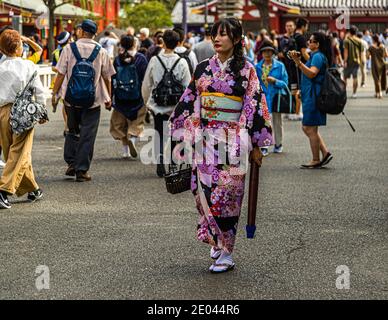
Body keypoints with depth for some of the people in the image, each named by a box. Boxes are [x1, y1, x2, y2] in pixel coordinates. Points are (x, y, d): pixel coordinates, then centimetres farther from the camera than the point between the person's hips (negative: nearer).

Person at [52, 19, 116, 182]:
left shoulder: (69, 49, -4)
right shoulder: (101, 52, -1)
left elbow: (61, 74, -5)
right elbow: (107, 77, 4)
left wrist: (55, 93, 3)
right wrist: (108, 98, 14)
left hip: (71, 98, 1)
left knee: (72, 131, 19)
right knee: (87, 135, 3)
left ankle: (71, 163, 11)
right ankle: (82, 170, 1)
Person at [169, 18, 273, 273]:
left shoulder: (246, 70, -2)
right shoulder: (203, 68, 8)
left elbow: (254, 106, -3)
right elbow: (188, 102, 12)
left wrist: (256, 145, -5)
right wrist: (176, 134, 11)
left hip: (233, 141, -4)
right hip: (205, 138, 4)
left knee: (226, 192, -4)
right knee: (205, 190, 3)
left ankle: (226, 252, 2)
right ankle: (217, 240, 23)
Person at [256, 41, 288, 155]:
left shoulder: (280, 66, -1)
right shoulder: (258, 67, 4)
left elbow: (285, 83, -3)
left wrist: (274, 81, -19)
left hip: (276, 96, 0)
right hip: (263, 97, 0)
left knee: (277, 122, 13)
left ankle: (278, 145, 28)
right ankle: (263, 146, -5)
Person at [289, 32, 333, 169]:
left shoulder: (318, 56, -14)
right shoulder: (315, 55, 19)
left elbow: (311, 73, -28)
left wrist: (299, 62, -33)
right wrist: (298, 61, 18)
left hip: (313, 96, -11)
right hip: (309, 96, 11)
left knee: (310, 129, -5)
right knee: (307, 128, 15)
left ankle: (316, 161, 2)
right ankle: (325, 153, 14)